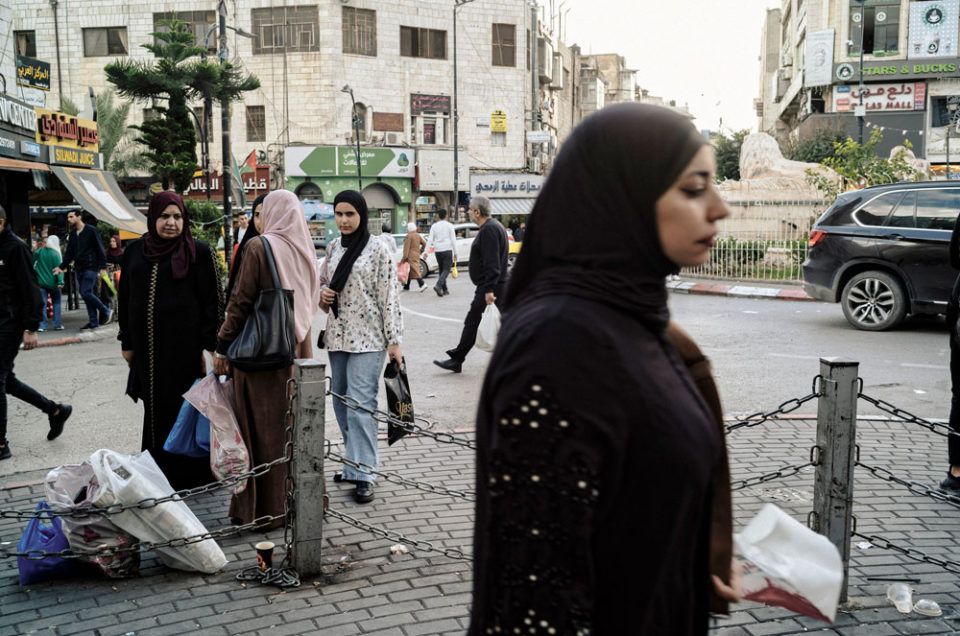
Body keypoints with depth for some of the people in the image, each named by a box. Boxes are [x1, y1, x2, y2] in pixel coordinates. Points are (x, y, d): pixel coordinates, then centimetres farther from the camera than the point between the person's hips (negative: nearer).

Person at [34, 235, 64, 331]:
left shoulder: (39, 252, -1)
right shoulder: (56, 254, -10)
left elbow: (32, 264, 7)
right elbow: (59, 269, -14)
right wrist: (60, 282, -16)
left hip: (40, 281, 2)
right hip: (52, 282, -2)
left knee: (42, 304, 3)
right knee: (56, 302, 9)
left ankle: (42, 325, -2)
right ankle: (57, 324, 7)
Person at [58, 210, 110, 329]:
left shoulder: (91, 230, -5)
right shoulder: (72, 234, 14)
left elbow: (100, 250, -7)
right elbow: (69, 253, 19)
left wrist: (103, 267, -13)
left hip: (91, 268, -7)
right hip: (79, 269, 7)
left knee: (86, 293, -16)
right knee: (85, 294, 6)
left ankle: (105, 311, 1)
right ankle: (93, 322, 11)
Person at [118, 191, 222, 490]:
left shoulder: (198, 252, -2)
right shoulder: (135, 252, 11)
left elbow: (212, 300, -5)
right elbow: (125, 298, 16)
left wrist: (208, 346, -9)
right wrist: (127, 342, 13)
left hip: (184, 346, -4)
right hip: (147, 348, 4)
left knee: (183, 409, 1)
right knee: (155, 410, 10)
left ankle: (186, 477, 11)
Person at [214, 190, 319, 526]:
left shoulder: (258, 247, -12)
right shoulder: (302, 248, 6)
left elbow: (241, 302, -13)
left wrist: (222, 348, -8)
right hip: (298, 347, 6)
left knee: (264, 427, 2)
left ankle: (266, 509, 9)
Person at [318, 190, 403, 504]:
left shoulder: (377, 250, -6)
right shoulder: (333, 247, 12)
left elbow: (389, 297, -7)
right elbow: (323, 282, 24)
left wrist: (394, 340, -10)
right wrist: (323, 293, -1)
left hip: (366, 338, -6)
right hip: (337, 335, 7)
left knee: (360, 405, -10)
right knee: (341, 403, 10)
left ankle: (364, 473, -5)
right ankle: (355, 462, 22)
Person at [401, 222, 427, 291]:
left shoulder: (408, 236, -12)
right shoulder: (418, 235, 12)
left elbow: (406, 248, -17)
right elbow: (424, 243, 12)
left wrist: (404, 257, -18)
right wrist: (420, 251, 17)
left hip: (410, 256, -8)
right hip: (416, 256, 8)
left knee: (415, 271, -11)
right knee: (409, 272, 13)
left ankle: (422, 284, -22)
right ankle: (406, 287, 16)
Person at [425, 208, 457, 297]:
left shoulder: (434, 226, 5)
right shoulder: (449, 225, -2)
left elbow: (430, 239, -1)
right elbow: (453, 240, -4)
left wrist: (426, 251, -2)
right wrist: (455, 252, 0)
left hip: (438, 251, 4)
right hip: (447, 250, -3)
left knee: (441, 270, 14)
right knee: (446, 270, -5)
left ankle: (444, 289, 15)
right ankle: (438, 285, -27)